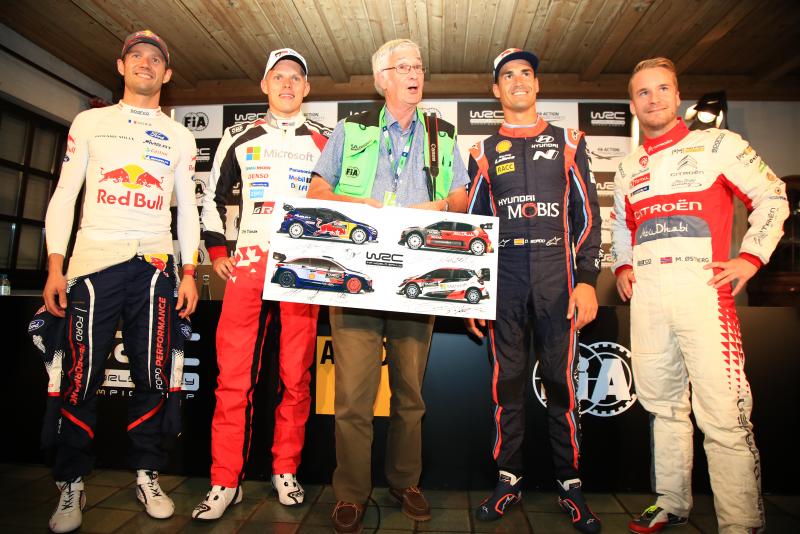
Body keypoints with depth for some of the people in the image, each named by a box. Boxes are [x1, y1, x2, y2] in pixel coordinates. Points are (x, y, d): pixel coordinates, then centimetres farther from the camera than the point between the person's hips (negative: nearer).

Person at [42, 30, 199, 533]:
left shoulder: (180, 137, 15)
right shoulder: (90, 122, 13)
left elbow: (187, 208, 12)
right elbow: (64, 196, 8)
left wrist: (189, 273, 2)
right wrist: (55, 268, -3)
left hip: (155, 264, 1)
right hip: (93, 261, 0)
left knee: (153, 377, 3)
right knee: (82, 378, 0)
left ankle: (147, 475, 18)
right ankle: (72, 485, 18)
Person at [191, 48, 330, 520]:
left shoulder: (326, 141, 11)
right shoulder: (240, 136, 15)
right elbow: (214, 195, 20)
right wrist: (217, 251, 10)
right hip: (248, 262, 1)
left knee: (296, 375, 2)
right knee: (234, 375, -2)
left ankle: (286, 471, 19)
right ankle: (226, 482, 11)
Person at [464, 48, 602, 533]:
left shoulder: (568, 142, 13)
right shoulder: (484, 153, 15)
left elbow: (587, 215, 7)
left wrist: (588, 280, -4)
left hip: (558, 277, 0)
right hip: (503, 279, 1)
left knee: (562, 381, 2)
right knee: (508, 380, 4)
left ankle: (570, 483, 17)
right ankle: (510, 479, 17)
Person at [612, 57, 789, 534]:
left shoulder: (716, 144, 6)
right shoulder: (629, 167, 19)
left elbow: (773, 196, 7)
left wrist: (751, 256, -5)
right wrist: (622, 265, 14)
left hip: (702, 290, -4)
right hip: (646, 295, 5)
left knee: (724, 414, -8)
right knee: (664, 405, 12)